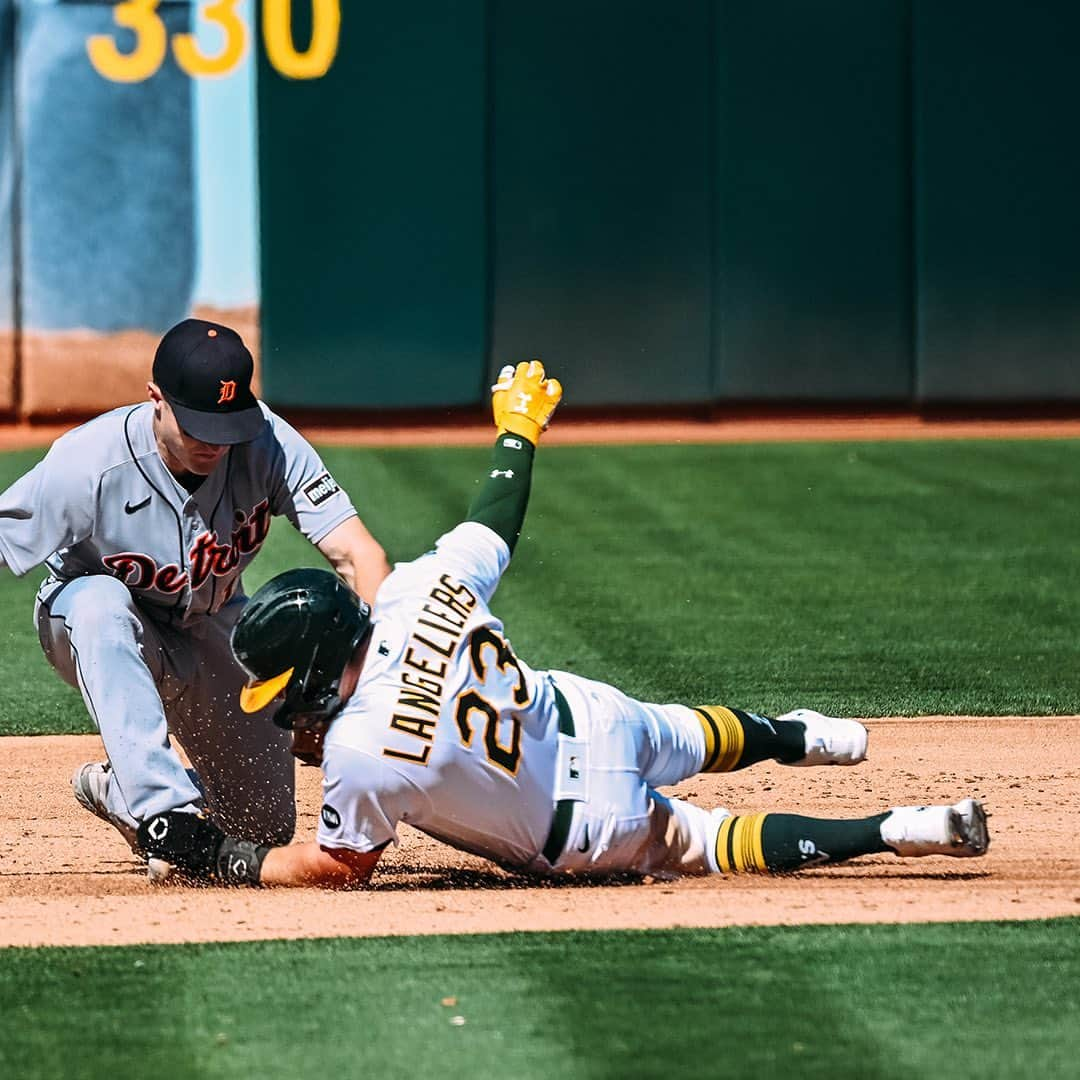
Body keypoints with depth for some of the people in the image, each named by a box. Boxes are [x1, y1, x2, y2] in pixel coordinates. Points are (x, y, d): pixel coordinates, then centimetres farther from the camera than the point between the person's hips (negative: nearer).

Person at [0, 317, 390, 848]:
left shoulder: (269, 445, -27)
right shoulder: (87, 465, -33)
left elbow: (357, 554, -32)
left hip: (210, 632, 3)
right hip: (93, 632, -3)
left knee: (267, 829, 1)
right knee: (101, 602, -41)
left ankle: (114, 790, 29)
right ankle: (164, 804, -40)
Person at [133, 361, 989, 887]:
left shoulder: (362, 754, -33)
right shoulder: (419, 587, -18)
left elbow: (343, 867, -16)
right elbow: (498, 526, 2)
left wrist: (219, 860, -11)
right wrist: (520, 430, 19)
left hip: (591, 832, -7)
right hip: (592, 715, 7)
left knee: (703, 844, 16)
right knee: (689, 737, 37)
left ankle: (899, 834, 7)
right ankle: (797, 738, 65)